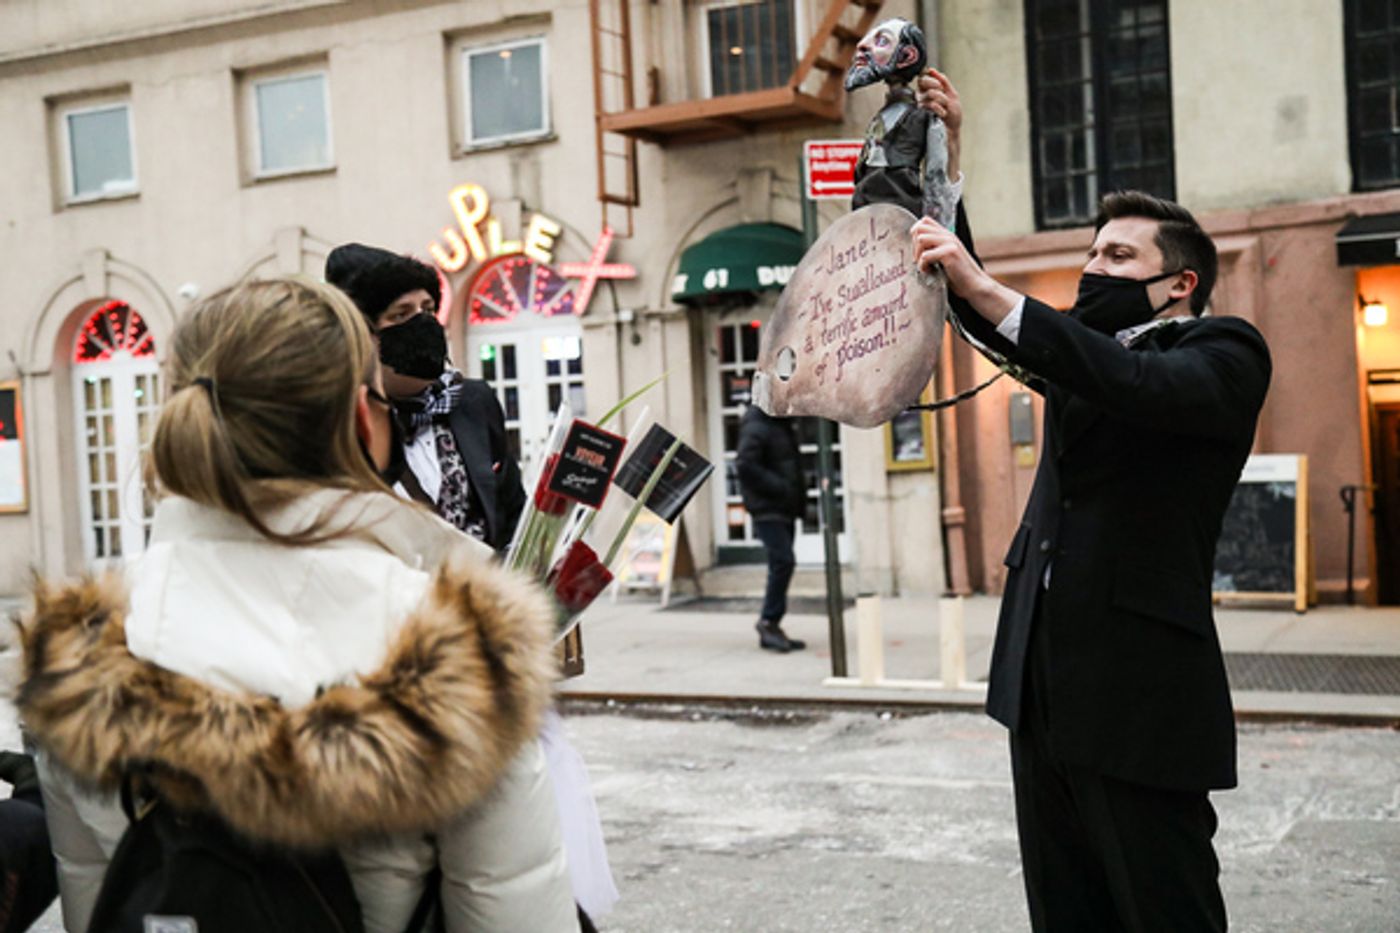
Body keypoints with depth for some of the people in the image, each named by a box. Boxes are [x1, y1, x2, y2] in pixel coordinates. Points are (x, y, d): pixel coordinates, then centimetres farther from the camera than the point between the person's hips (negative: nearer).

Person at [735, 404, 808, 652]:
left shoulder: (782, 425, 19)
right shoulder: (756, 428, -11)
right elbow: (744, 465, -22)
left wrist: (799, 498, 11)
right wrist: (778, 486, -21)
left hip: (785, 508, 10)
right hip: (768, 509, -10)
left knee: (782, 564, 9)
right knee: (783, 561, -18)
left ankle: (770, 631, 14)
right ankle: (769, 621, -9)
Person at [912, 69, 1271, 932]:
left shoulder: (1226, 353, -4)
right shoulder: (1087, 345, 17)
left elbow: (1138, 385, -25)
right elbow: (980, 313, 14)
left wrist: (989, 293, -33)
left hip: (1141, 695, -7)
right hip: (1043, 681, 7)